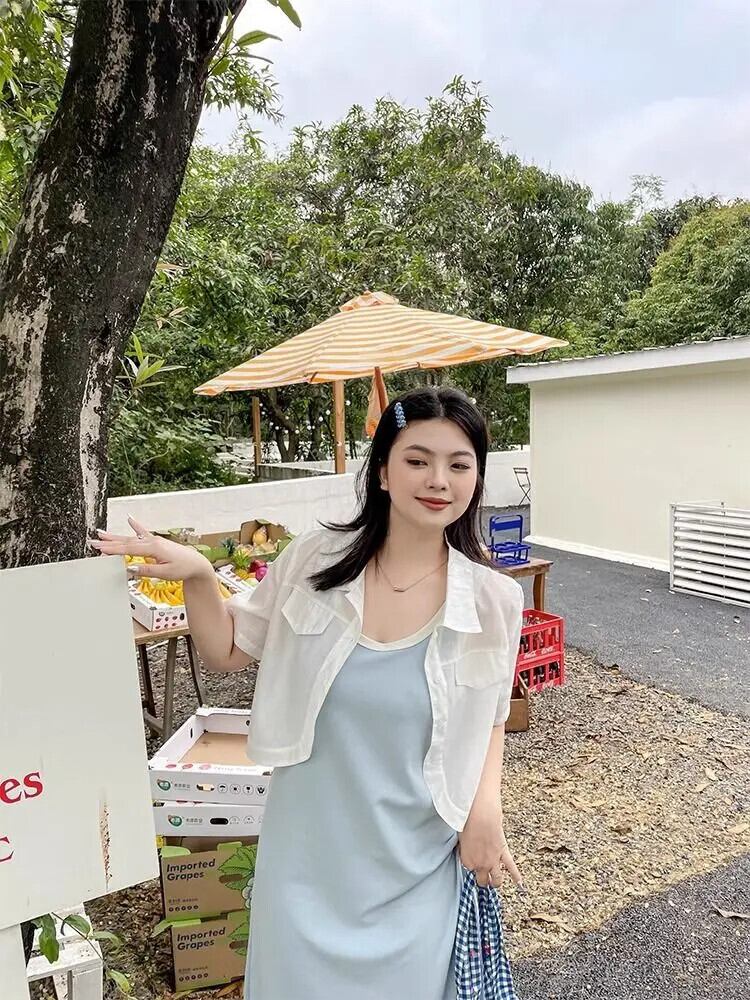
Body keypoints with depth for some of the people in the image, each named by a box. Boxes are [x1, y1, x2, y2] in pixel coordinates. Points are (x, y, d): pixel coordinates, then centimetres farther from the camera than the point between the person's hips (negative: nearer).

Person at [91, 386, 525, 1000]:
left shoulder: (493, 600, -11)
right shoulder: (314, 560, -11)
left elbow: (489, 721, 3)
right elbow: (228, 651, 0)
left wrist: (485, 807, -12)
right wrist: (197, 574, -15)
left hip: (416, 863, 0)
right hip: (308, 851, 1)